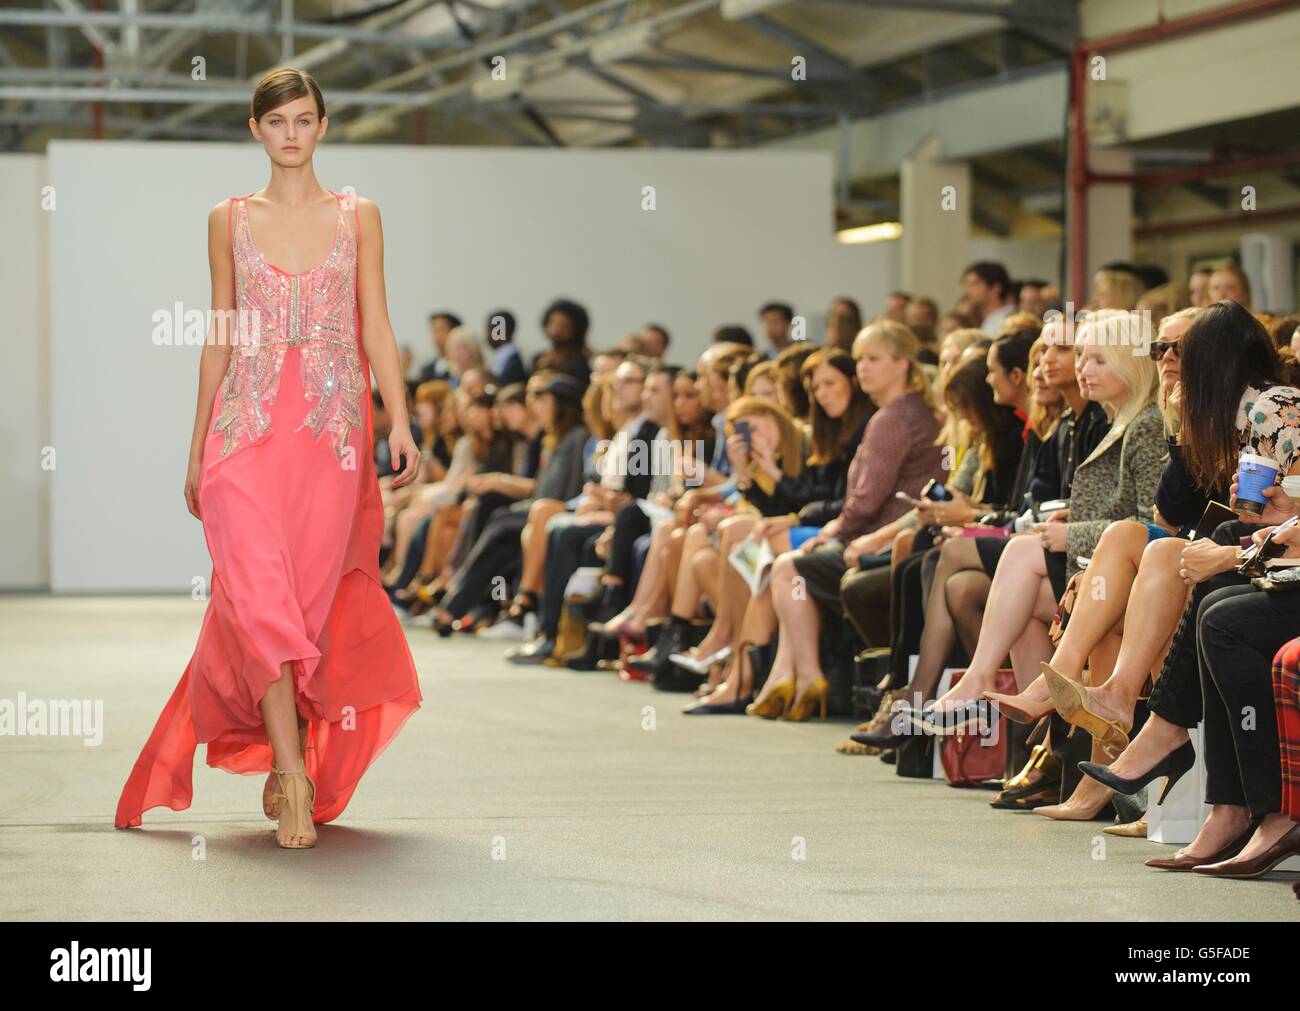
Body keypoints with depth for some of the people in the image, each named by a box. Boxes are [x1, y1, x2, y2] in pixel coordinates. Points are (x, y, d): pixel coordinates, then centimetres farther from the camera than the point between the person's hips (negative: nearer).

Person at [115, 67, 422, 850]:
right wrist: (197, 448, 10)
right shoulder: (230, 220, 9)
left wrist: (401, 422, -8)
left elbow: (377, 328, 5)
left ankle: (282, 761, 18)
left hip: (333, 429, 1)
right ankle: (293, 779, -15)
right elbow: (218, 337, 11)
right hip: (248, 428, 0)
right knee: (261, 593, -15)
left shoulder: (359, 217, 8)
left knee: (310, 600, 1)